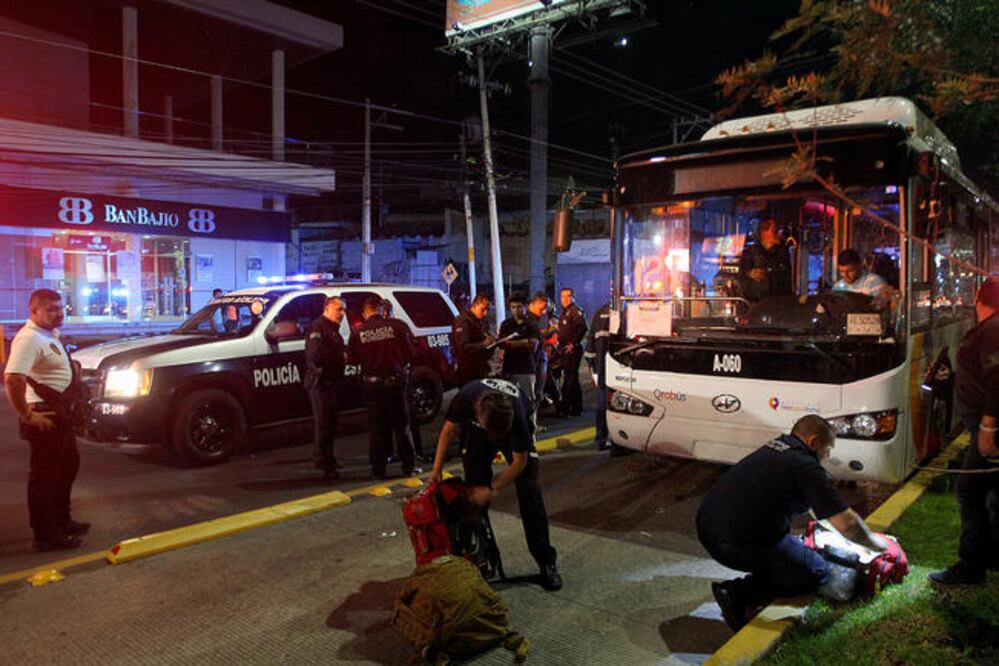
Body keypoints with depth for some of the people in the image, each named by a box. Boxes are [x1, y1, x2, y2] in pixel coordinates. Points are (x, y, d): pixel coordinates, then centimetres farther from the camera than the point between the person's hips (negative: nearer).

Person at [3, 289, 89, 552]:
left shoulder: (50, 334, 11)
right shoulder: (29, 339, -20)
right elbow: (12, 379, -31)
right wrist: (27, 416, -26)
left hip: (59, 411, 10)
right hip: (44, 416, -10)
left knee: (68, 464, 21)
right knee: (44, 474, -1)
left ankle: (61, 520, 36)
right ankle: (45, 535, 10)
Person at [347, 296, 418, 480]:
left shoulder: (358, 332, -5)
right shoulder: (396, 326, -8)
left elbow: (353, 359, 2)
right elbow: (409, 353, -4)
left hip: (372, 383, 1)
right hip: (395, 380, -1)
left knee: (376, 427, 12)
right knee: (401, 424, 10)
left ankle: (378, 468, 15)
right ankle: (409, 465, 14)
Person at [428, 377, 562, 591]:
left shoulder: (517, 412, -41)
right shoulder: (466, 397, -38)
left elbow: (519, 462, -26)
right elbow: (450, 429, -15)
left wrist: (491, 489, -26)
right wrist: (437, 468, -15)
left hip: (516, 431, -2)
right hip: (476, 435, 2)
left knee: (530, 494, -9)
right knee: (473, 490, -6)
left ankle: (546, 563, 0)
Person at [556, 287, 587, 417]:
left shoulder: (576, 311, -11)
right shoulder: (565, 312, 19)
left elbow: (583, 328, -24)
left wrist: (573, 343, -24)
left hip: (572, 350, -10)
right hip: (566, 350, 10)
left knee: (569, 380, -9)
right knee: (572, 380, 14)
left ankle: (564, 409, -8)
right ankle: (577, 408, 20)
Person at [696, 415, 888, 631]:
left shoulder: (773, 447, 19)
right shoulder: (805, 465, -8)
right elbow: (846, 523, -9)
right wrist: (873, 542, 10)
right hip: (738, 543, -9)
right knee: (817, 572, 8)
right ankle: (738, 593, -2)